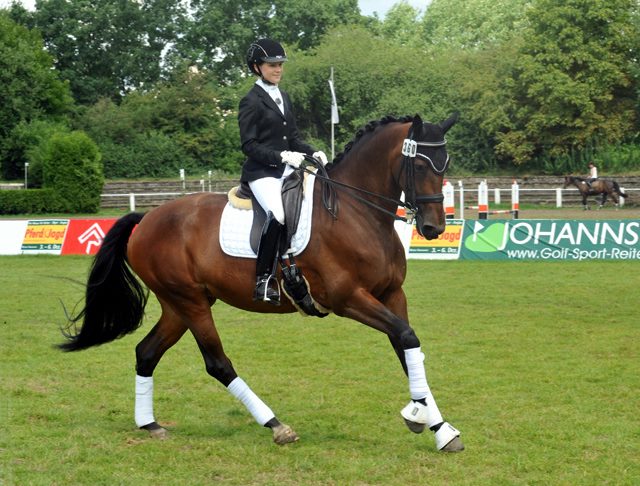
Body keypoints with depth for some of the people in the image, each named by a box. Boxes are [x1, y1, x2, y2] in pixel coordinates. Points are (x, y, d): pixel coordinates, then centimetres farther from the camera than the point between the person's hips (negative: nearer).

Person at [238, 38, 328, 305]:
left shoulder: (284, 97, 18)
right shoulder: (251, 101, -4)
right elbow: (249, 145, -11)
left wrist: (313, 152, 2)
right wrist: (282, 156, -20)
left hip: (286, 170, 8)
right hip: (261, 172, -8)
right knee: (278, 214, -32)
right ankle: (263, 279, -23)